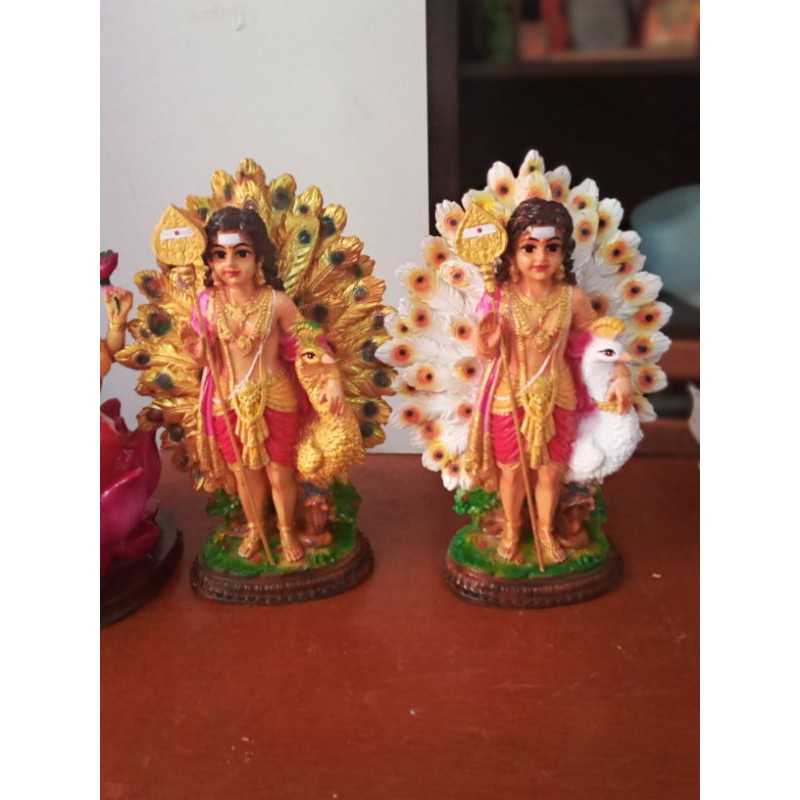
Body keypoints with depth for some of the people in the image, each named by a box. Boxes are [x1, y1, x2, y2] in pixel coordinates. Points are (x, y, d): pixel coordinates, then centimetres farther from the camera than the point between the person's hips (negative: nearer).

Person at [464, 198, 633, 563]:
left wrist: (621, 374, -11)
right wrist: (487, 343, -29)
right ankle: (511, 526, 42)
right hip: (509, 398, -1)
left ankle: (545, 529, 41)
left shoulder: (573, 297, -10)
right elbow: (485, 354, -6)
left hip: (557, 398, 1)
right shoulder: (499, 297, -14)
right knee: (511, 470, 14)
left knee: (550, 471, 15)